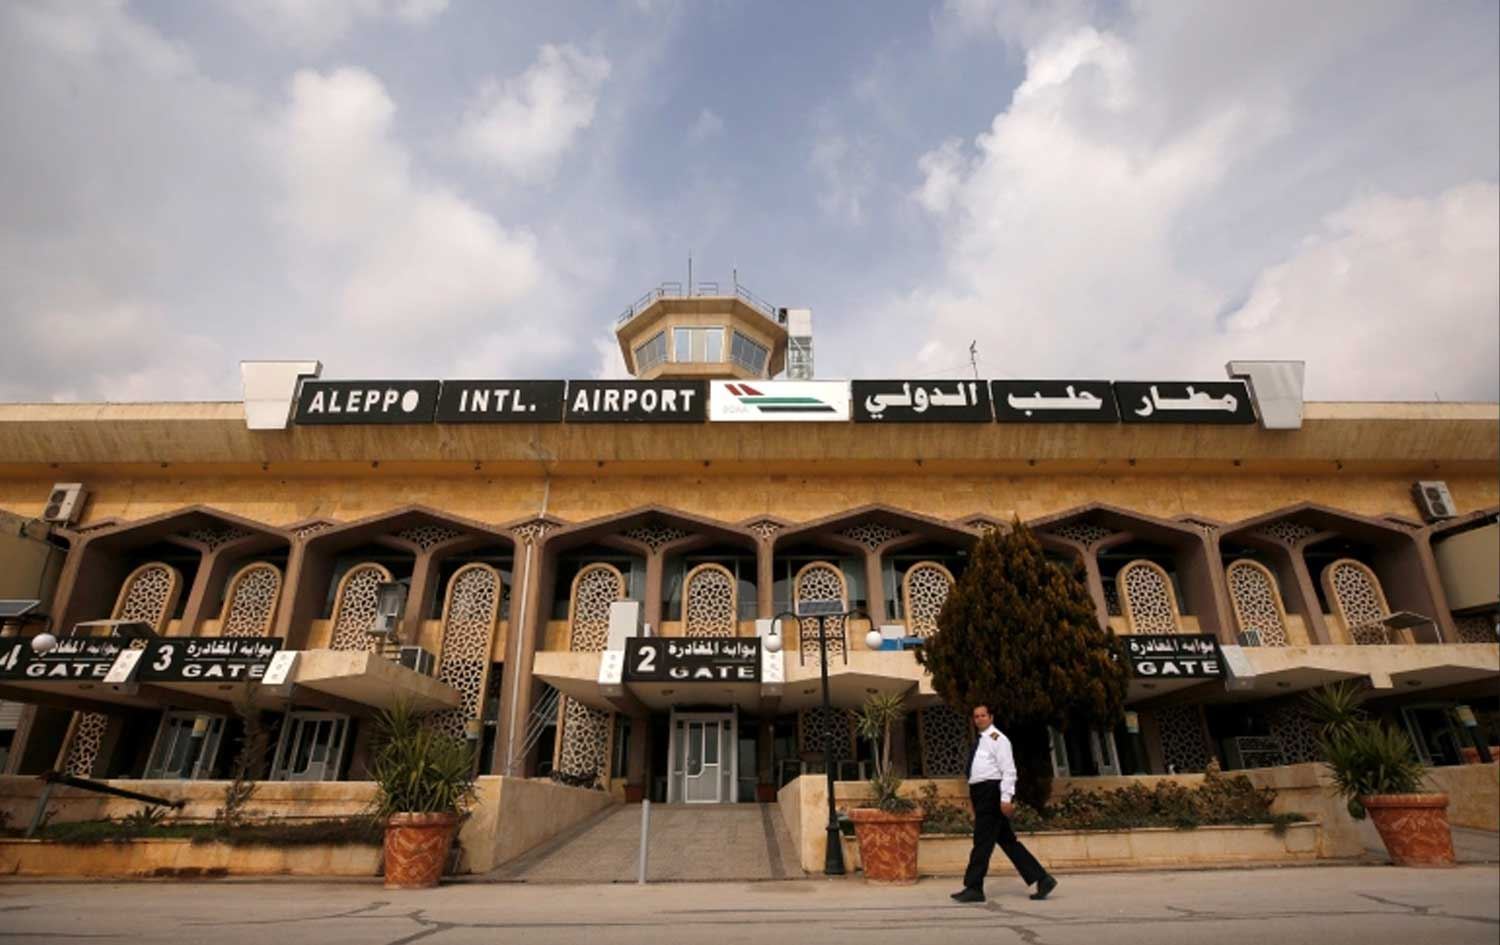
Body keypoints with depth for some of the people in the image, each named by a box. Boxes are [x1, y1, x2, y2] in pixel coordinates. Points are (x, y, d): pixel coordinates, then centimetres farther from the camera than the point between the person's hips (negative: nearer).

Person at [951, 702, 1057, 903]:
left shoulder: (997, 738, -9)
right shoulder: (981, 741, 18)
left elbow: (1008, 770, -15)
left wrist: (1006, 798, -21)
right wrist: (974, 800, 18)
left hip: (992, 792, -9)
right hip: (981, 793, 9)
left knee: (983, 841, -4)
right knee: (1007, 840, 10)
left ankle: (973, 888, 2)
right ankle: (1041, 878, 16)